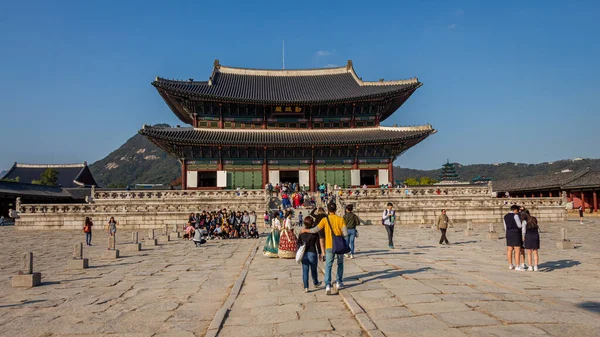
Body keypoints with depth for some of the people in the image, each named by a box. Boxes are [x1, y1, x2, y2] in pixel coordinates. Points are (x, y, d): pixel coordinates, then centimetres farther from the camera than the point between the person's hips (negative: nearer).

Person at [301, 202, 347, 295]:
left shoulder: (325, 219, -6)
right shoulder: (340, 219, -4)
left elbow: (315, 230, -12)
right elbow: (345, 233, -10)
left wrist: (305, 230, 3)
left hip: (330, 246, -1)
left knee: (328, 266, 2)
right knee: (340, 264, 22)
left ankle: (328, 285, -12)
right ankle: (338, 282, 26)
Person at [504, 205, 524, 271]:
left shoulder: (505, 216, 9)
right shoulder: (515, 216, -14)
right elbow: (519, 226, -11)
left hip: (509, 234, 7)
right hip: (516, 234, -7)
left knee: (509, 250, 10)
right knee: (517, 251, -4)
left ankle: (510, 265, 16)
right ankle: (517, 267, -5)